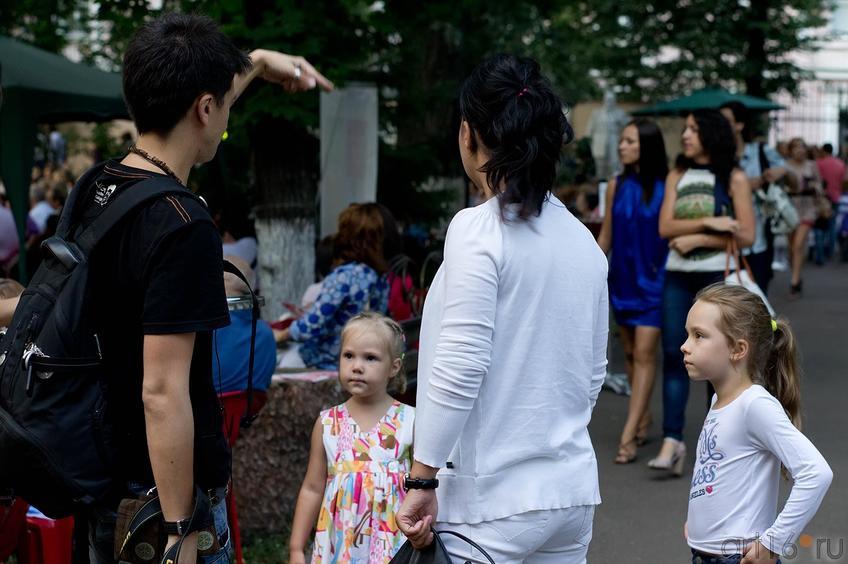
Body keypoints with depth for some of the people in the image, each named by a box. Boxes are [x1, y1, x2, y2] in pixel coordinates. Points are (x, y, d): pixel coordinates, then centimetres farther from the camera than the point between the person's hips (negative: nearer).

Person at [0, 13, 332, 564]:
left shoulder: (97, 189, 2)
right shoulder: (184, 228, -24)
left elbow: (181, 115, 22)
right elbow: (163, 392, -26)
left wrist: (257, 61, 34)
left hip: (103, 481, 8)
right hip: (162, 491, -8)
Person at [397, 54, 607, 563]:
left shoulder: (478, 229, -13)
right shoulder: (584, 240, 8)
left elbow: (457, 371, -18)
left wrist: (423, 481, -12)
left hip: (494, 499, -7)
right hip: (573, 489, 7)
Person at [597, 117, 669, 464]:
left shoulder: (666, 187, -8)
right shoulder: (616, 186, 6)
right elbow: (606, 234, 11)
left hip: (652, 279, -5)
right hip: (622, 278, 5)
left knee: (644, 353, -9)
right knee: (630, 352, 11)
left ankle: (628, 436, -12)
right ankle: (643, 417, 26)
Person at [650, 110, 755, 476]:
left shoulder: (733, 178, 1)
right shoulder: (677, 177, 10)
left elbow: (746, 236, -6)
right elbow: (665, 228, -1)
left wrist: (696, 239, -10)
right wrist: (710, 222, -13)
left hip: (717, 276, -3)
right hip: (677, 276, 3)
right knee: (673, 355, -6)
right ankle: (672, 439, -8)